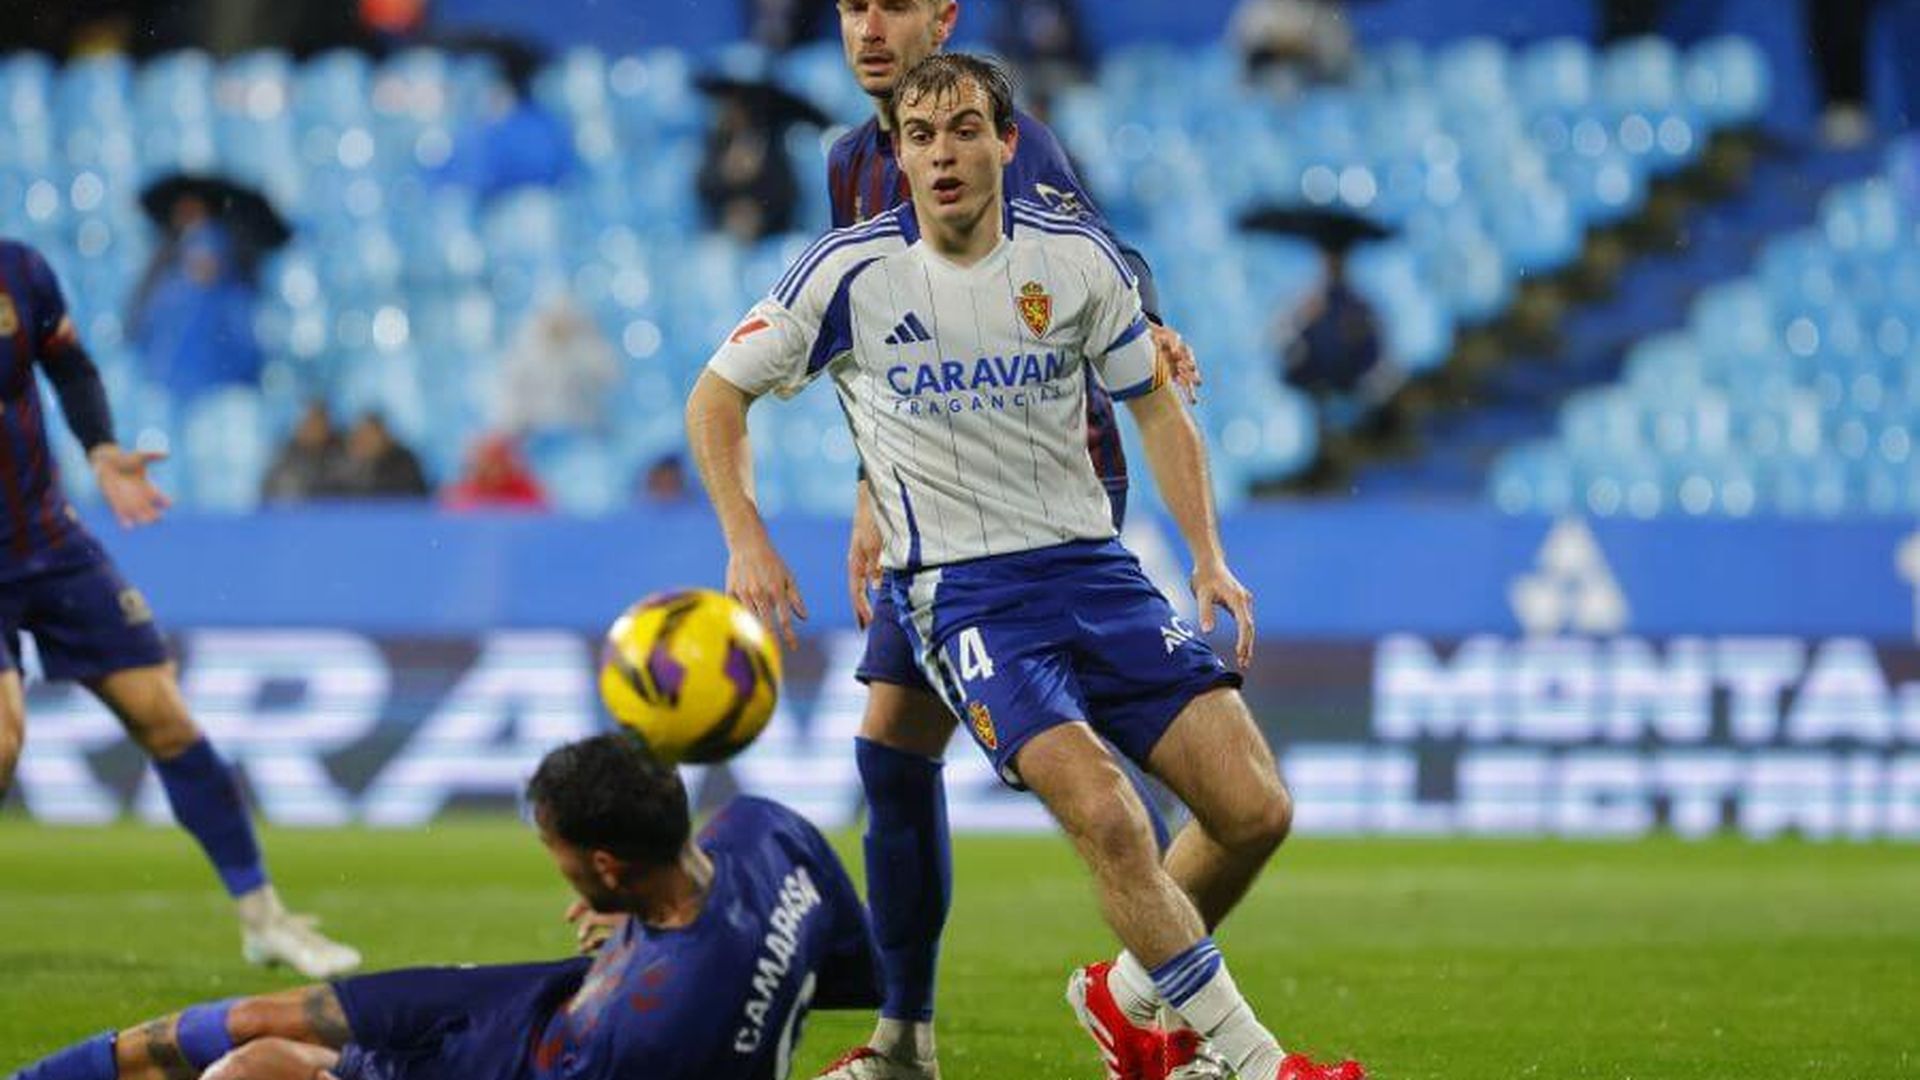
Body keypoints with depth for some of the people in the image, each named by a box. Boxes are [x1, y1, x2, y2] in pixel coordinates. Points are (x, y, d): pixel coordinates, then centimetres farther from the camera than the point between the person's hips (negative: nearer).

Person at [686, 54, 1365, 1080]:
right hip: (958, 592, -4)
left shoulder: (1074, 258, 1)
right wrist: (747, 541, -8)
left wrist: (1209, 559, 4)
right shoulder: (851, 272, -6)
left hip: (1091, 567, 4)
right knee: (1105, 814, -26)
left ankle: (1129, 995, 19)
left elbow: (1154, 403, 14)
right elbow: (716, 396, 5)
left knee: (1254, 810, -7)